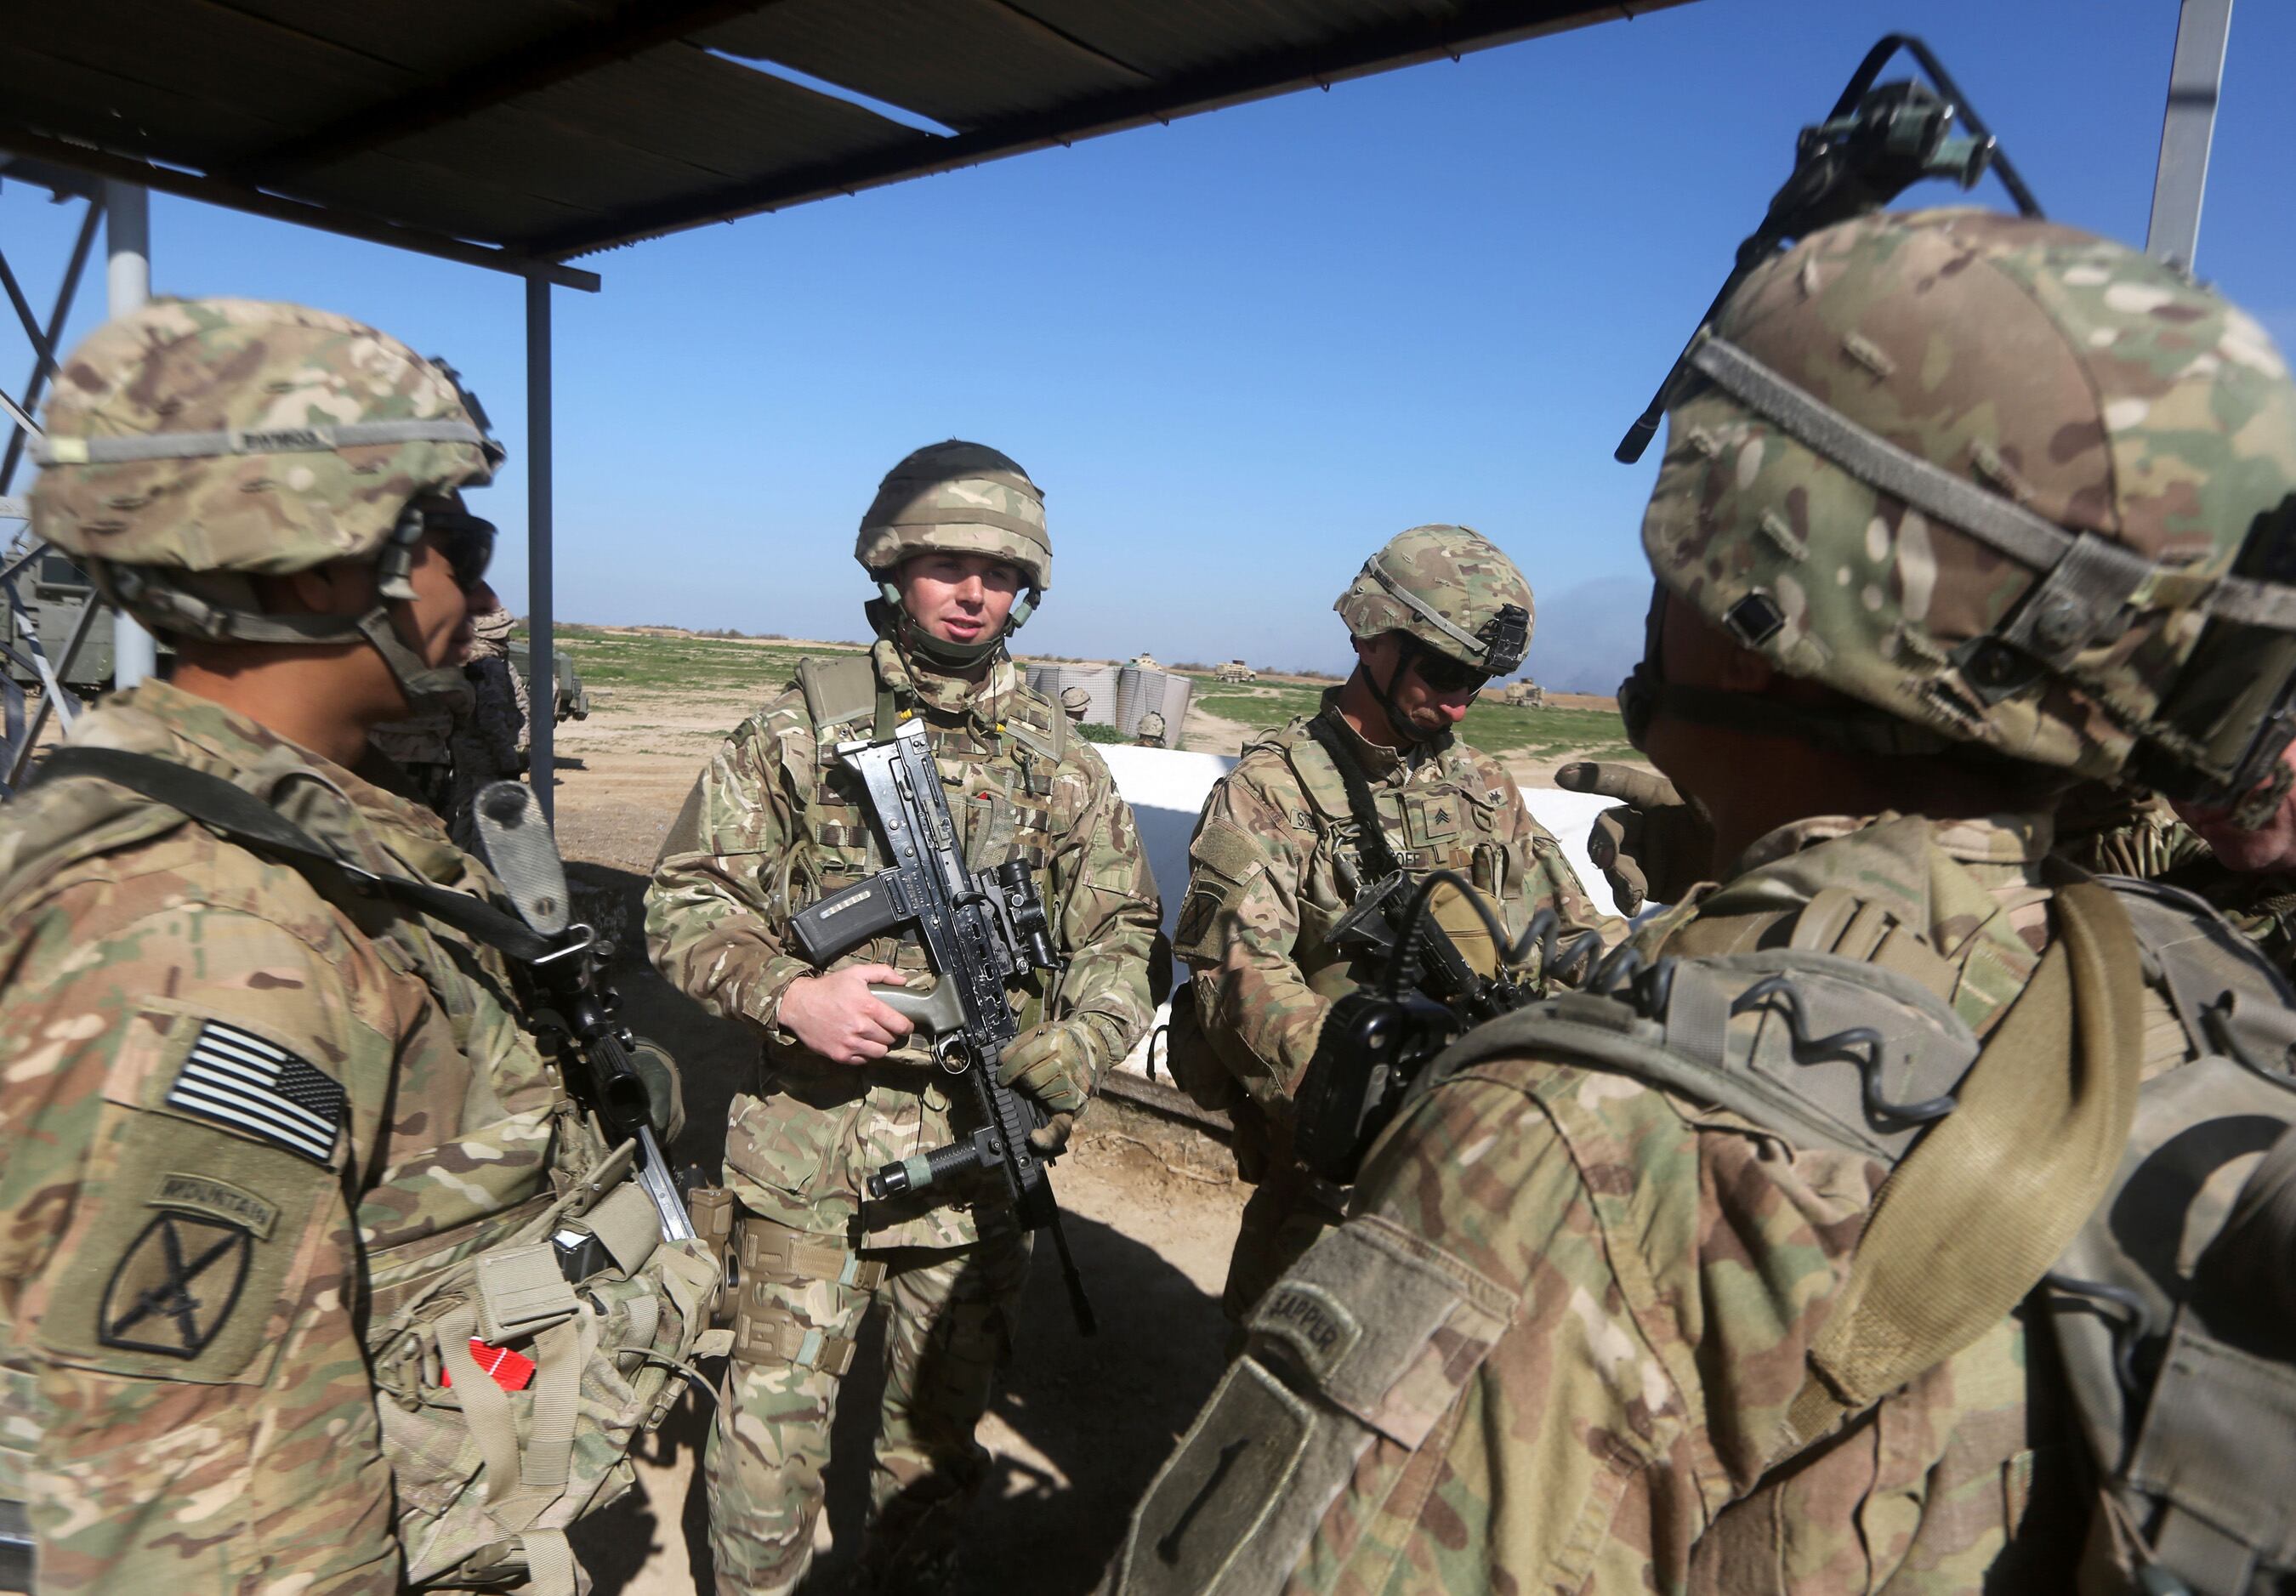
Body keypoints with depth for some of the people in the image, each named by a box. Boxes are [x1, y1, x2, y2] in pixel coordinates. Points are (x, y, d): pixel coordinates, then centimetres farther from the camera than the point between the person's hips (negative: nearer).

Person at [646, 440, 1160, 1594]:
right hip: (809, 1145, -2)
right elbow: (686, 900, -1)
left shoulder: (1059, 760, 4)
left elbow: (1119, 937, 6)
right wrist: (787, 996, -18)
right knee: (774, 1416, 7)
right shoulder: (800, 727, -2)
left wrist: (1059, 1064, -11)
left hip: (980, 1150, 2)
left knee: (943, 1418, 18)